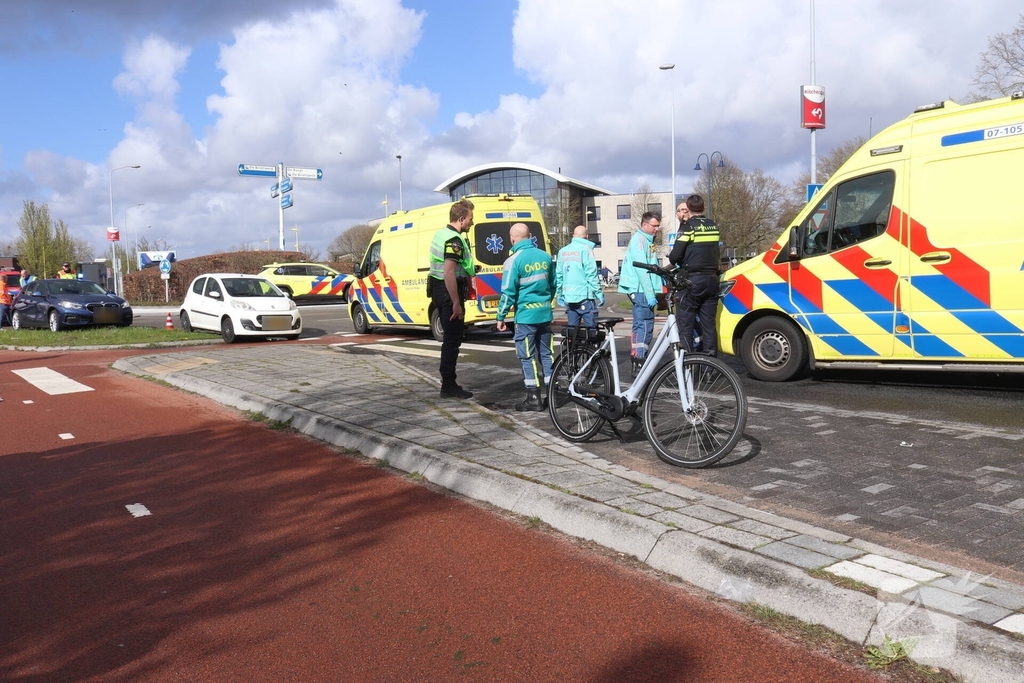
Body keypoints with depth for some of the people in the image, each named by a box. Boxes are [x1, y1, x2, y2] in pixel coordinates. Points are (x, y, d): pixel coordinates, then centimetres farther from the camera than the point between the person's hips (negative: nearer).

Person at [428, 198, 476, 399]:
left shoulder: (441, 234, 14)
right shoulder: (454, 240, -18)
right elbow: (449, 273, -26)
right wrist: (456, 303, -25)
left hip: (438, 289, 10)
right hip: (449, 292, -10)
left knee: (451, 337, 16)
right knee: (453, 339, -4)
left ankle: (448, 383, 22)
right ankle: (449, 386, 1)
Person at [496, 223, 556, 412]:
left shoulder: (514, 260, -11)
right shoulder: (545, 256, 6)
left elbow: (508, 292, -13)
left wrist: (501, 317, -4)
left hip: (526, 316, -6)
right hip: (545, 314, 6)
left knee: (527, 357, 1)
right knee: (546, 354, 13)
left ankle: (534, 398, 3)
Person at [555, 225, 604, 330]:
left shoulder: (562, 251, 12)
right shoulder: (585, 249, -7)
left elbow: (558, 275, 12)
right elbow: (591, 275, -12)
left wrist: (559, 294, 20)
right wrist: (599, 293, -8)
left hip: (568, 296, 6)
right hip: (584, 295, -6)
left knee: (572, 328, 11)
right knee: (591, 328, -3)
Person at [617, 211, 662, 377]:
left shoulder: (647, 240, 21)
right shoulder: (639, 240, -11)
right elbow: (642, 270, -19)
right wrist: (650, 294, -21)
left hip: (643, 290, 10)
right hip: (640, 289, -10)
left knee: (640, 326, 14)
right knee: (644, 326, -12)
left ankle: (636, 359, 23)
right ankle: (639, 365, -12)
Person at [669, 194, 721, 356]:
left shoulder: (688, 226, -8)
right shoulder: (713, 226, 11)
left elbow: (675, 256, -14)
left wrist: (673, 261, 9)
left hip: (692, 281, -6)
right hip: (712, 280, 6)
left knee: (686, 326, -2)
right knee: (709, 325, 10)